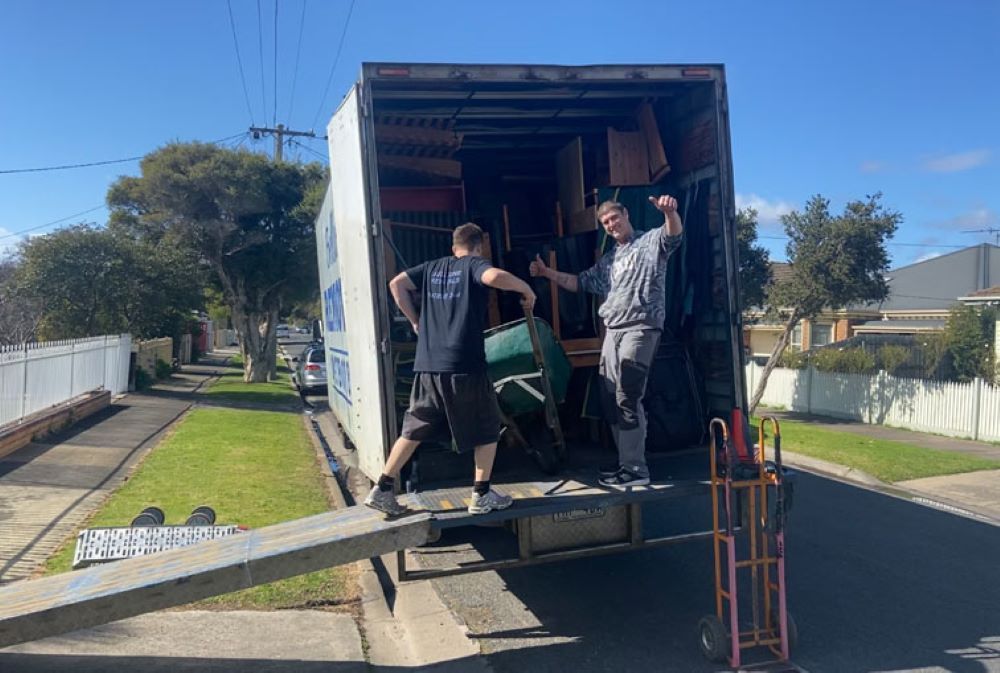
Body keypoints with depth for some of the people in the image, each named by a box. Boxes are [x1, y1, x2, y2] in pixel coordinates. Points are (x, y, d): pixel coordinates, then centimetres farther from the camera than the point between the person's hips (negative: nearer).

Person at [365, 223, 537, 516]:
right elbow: (495, 276, -20)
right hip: (465, 365, -5)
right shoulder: (475, 264, 1)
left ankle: (382, 490, 14)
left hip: (428, 365, 5)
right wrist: (526, 288, -5)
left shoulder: (432, 267, 17)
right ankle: (481, 495, 12)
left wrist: (415, 320, 18)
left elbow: (396, 284, 13)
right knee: (487, 428, 11)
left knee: (414, 430, 15)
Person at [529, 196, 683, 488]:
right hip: (613, 331, 8)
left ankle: (636, 469, -7)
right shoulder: (608, 260, 23)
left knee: (627, 398, -13)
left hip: (640, 329, -8)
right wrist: (547, 273, 16)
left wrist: (669, 211, -43)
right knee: (611, 398, 8)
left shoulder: (652, 242, 1)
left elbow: (674, 234, -20)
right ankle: (626, 460, 19)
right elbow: (581, 282, 27)